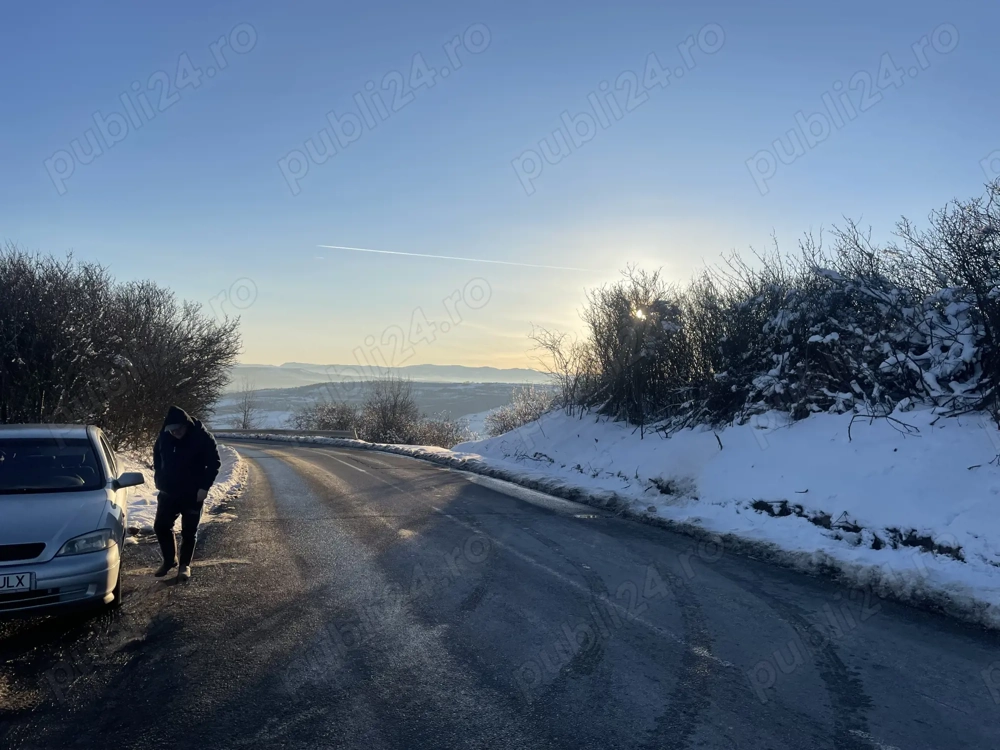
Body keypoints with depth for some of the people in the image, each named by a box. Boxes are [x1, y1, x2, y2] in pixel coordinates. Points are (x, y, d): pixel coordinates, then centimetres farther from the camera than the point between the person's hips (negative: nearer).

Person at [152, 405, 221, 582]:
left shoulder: (202, 437, -17)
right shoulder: (163, 436, -4)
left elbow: (214, 463, -11)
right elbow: (157, 458, 15)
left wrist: (204, 487, -17)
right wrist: (159, 479, 6)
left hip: (193, 494, -4)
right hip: (168, 492, 4)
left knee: (189, 531, 3)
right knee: (161, 526, 7)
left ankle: (185, 565, 18)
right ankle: (169, 559, 27)